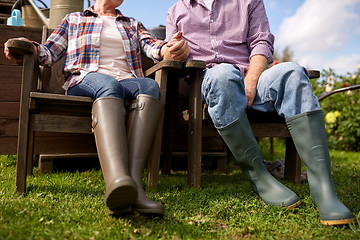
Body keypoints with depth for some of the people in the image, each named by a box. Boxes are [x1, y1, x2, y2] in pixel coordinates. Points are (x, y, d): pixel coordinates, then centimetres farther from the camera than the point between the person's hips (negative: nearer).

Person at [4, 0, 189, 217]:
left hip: (128, 81, 2)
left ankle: (134, 182, -52)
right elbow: (50, 52, 20)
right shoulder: (74, 19, 29)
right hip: (84, 80, -2)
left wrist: (168, 49, -15)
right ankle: (117, 180, -63)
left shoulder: (133, 25, 32)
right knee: (109, 85, -38)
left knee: (150, 85, -33)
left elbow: (151, 45, 11)